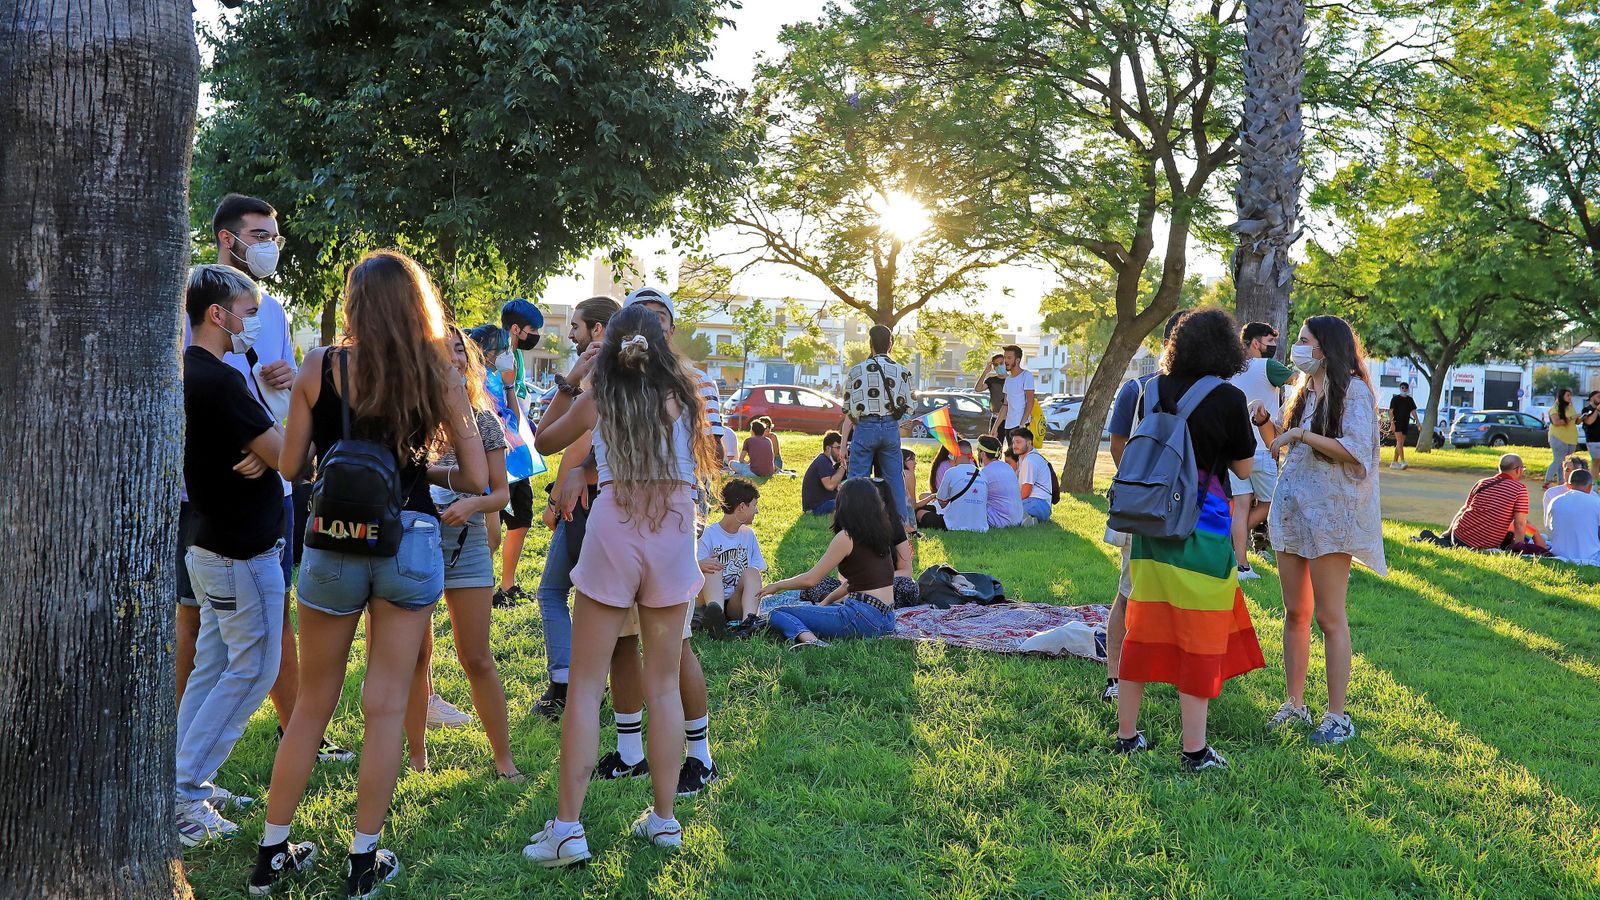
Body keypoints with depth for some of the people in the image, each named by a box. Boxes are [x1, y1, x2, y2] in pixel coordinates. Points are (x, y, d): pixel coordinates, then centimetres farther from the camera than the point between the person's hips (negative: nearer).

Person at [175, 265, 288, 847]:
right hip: (242, 553, -10)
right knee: (252, 670, -1)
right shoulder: (217, 380, -21)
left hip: (212, 546, 10)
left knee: (213, 667, 16)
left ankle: (189, 784, 22)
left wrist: (263, 452, 0)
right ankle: (183, 790, 3)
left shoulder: (190, 374, 10)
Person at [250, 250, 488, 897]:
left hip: (333, 546, 1)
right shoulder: (439, 375, -1)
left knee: (312, 704, 14)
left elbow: (290, 466, 3)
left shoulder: (319, 368, -2)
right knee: (386, 704, 7)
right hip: (411, 546, 0)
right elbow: (476, 479, -1)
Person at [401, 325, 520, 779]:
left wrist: (473, 504, -13)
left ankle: (503, 757, 13)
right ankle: (416, 756, 20)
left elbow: (501, 491, 7)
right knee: (415, 657, 6)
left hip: (467, 542, 1)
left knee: (477, 659, 2)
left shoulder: (482, 420, 4)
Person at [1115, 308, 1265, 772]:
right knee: (1201, 634, 4)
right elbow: (1244, 468, 1)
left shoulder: (1153, 390, 3)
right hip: (1201, 525, -5)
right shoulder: (1228, 398, -10)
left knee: (1144, 627, 13)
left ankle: (1126, 733, 22)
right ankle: (1194, 748, 9)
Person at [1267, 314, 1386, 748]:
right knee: (1295, 613, 11)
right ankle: (1294, 704, 19)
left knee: (1329, 617, -3)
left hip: (1329, 514, -7)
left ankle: (1337, 716, 4)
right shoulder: (1305, 390, 16)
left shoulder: (1353, 389, -8)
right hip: (1291, 511, 8)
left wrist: (1301, 434, -19)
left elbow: (1355, 450, -20)